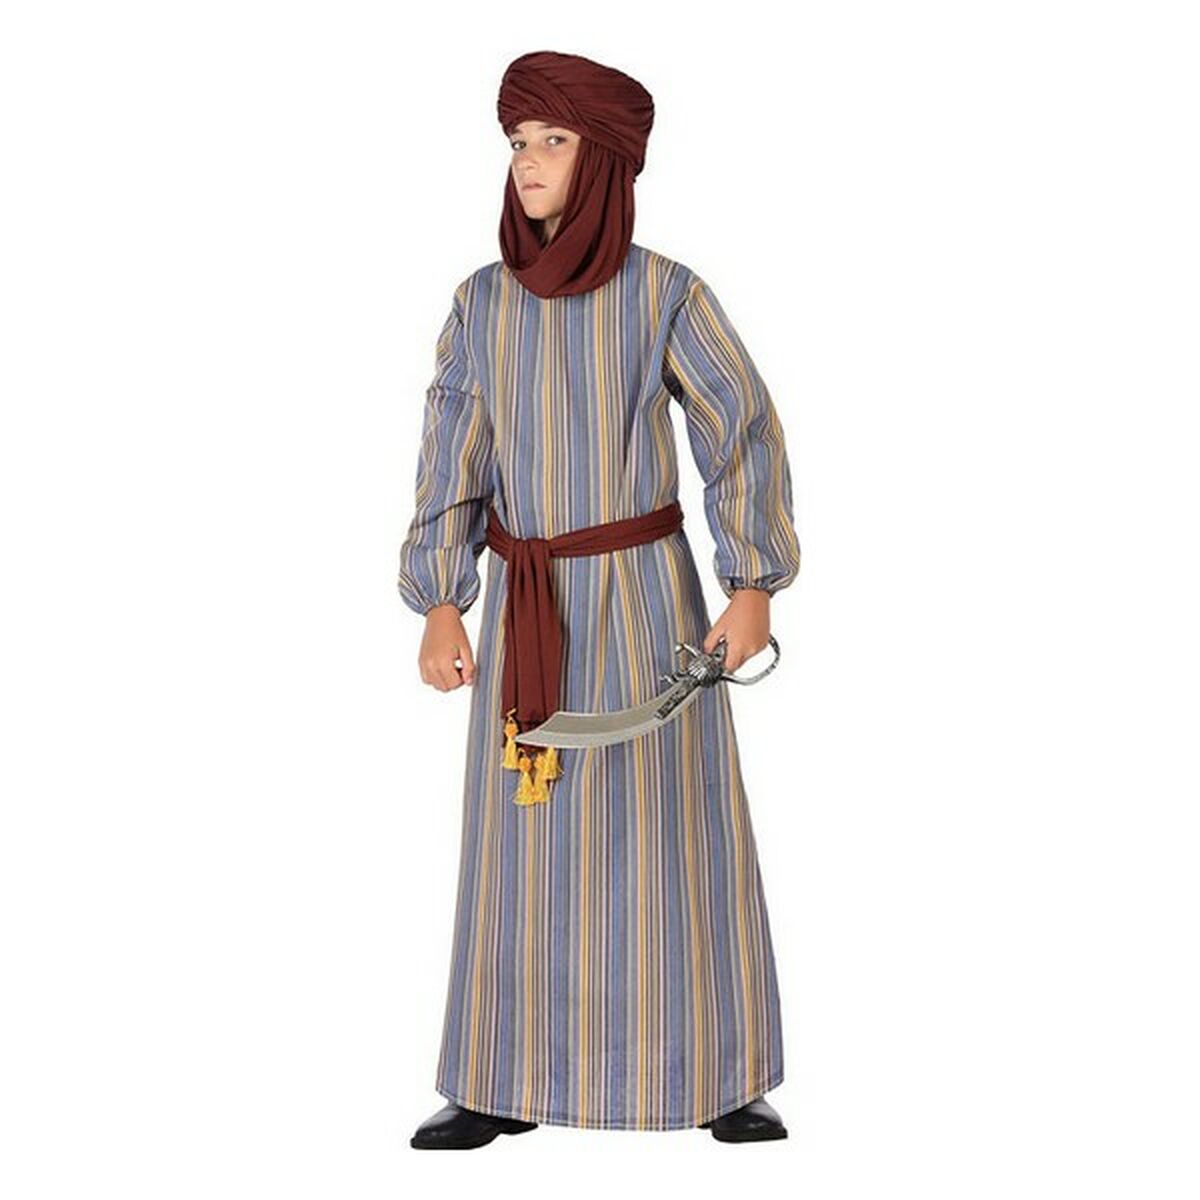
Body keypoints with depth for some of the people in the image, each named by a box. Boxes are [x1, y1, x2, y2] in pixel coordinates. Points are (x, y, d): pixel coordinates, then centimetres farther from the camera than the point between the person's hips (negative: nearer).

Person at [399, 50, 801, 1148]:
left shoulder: (668, 293, -7)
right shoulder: (482, 302, 2)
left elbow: (746, 434, -4)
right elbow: (453, 462, 1)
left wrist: (755, 587, -10)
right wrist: (442, 608, -6)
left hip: (644, 598, -3)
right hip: (526, 610, 3)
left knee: (671, 832, 2)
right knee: (521, 839, 6)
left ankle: (712, 1077, 17)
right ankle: (507, 1082, 17)